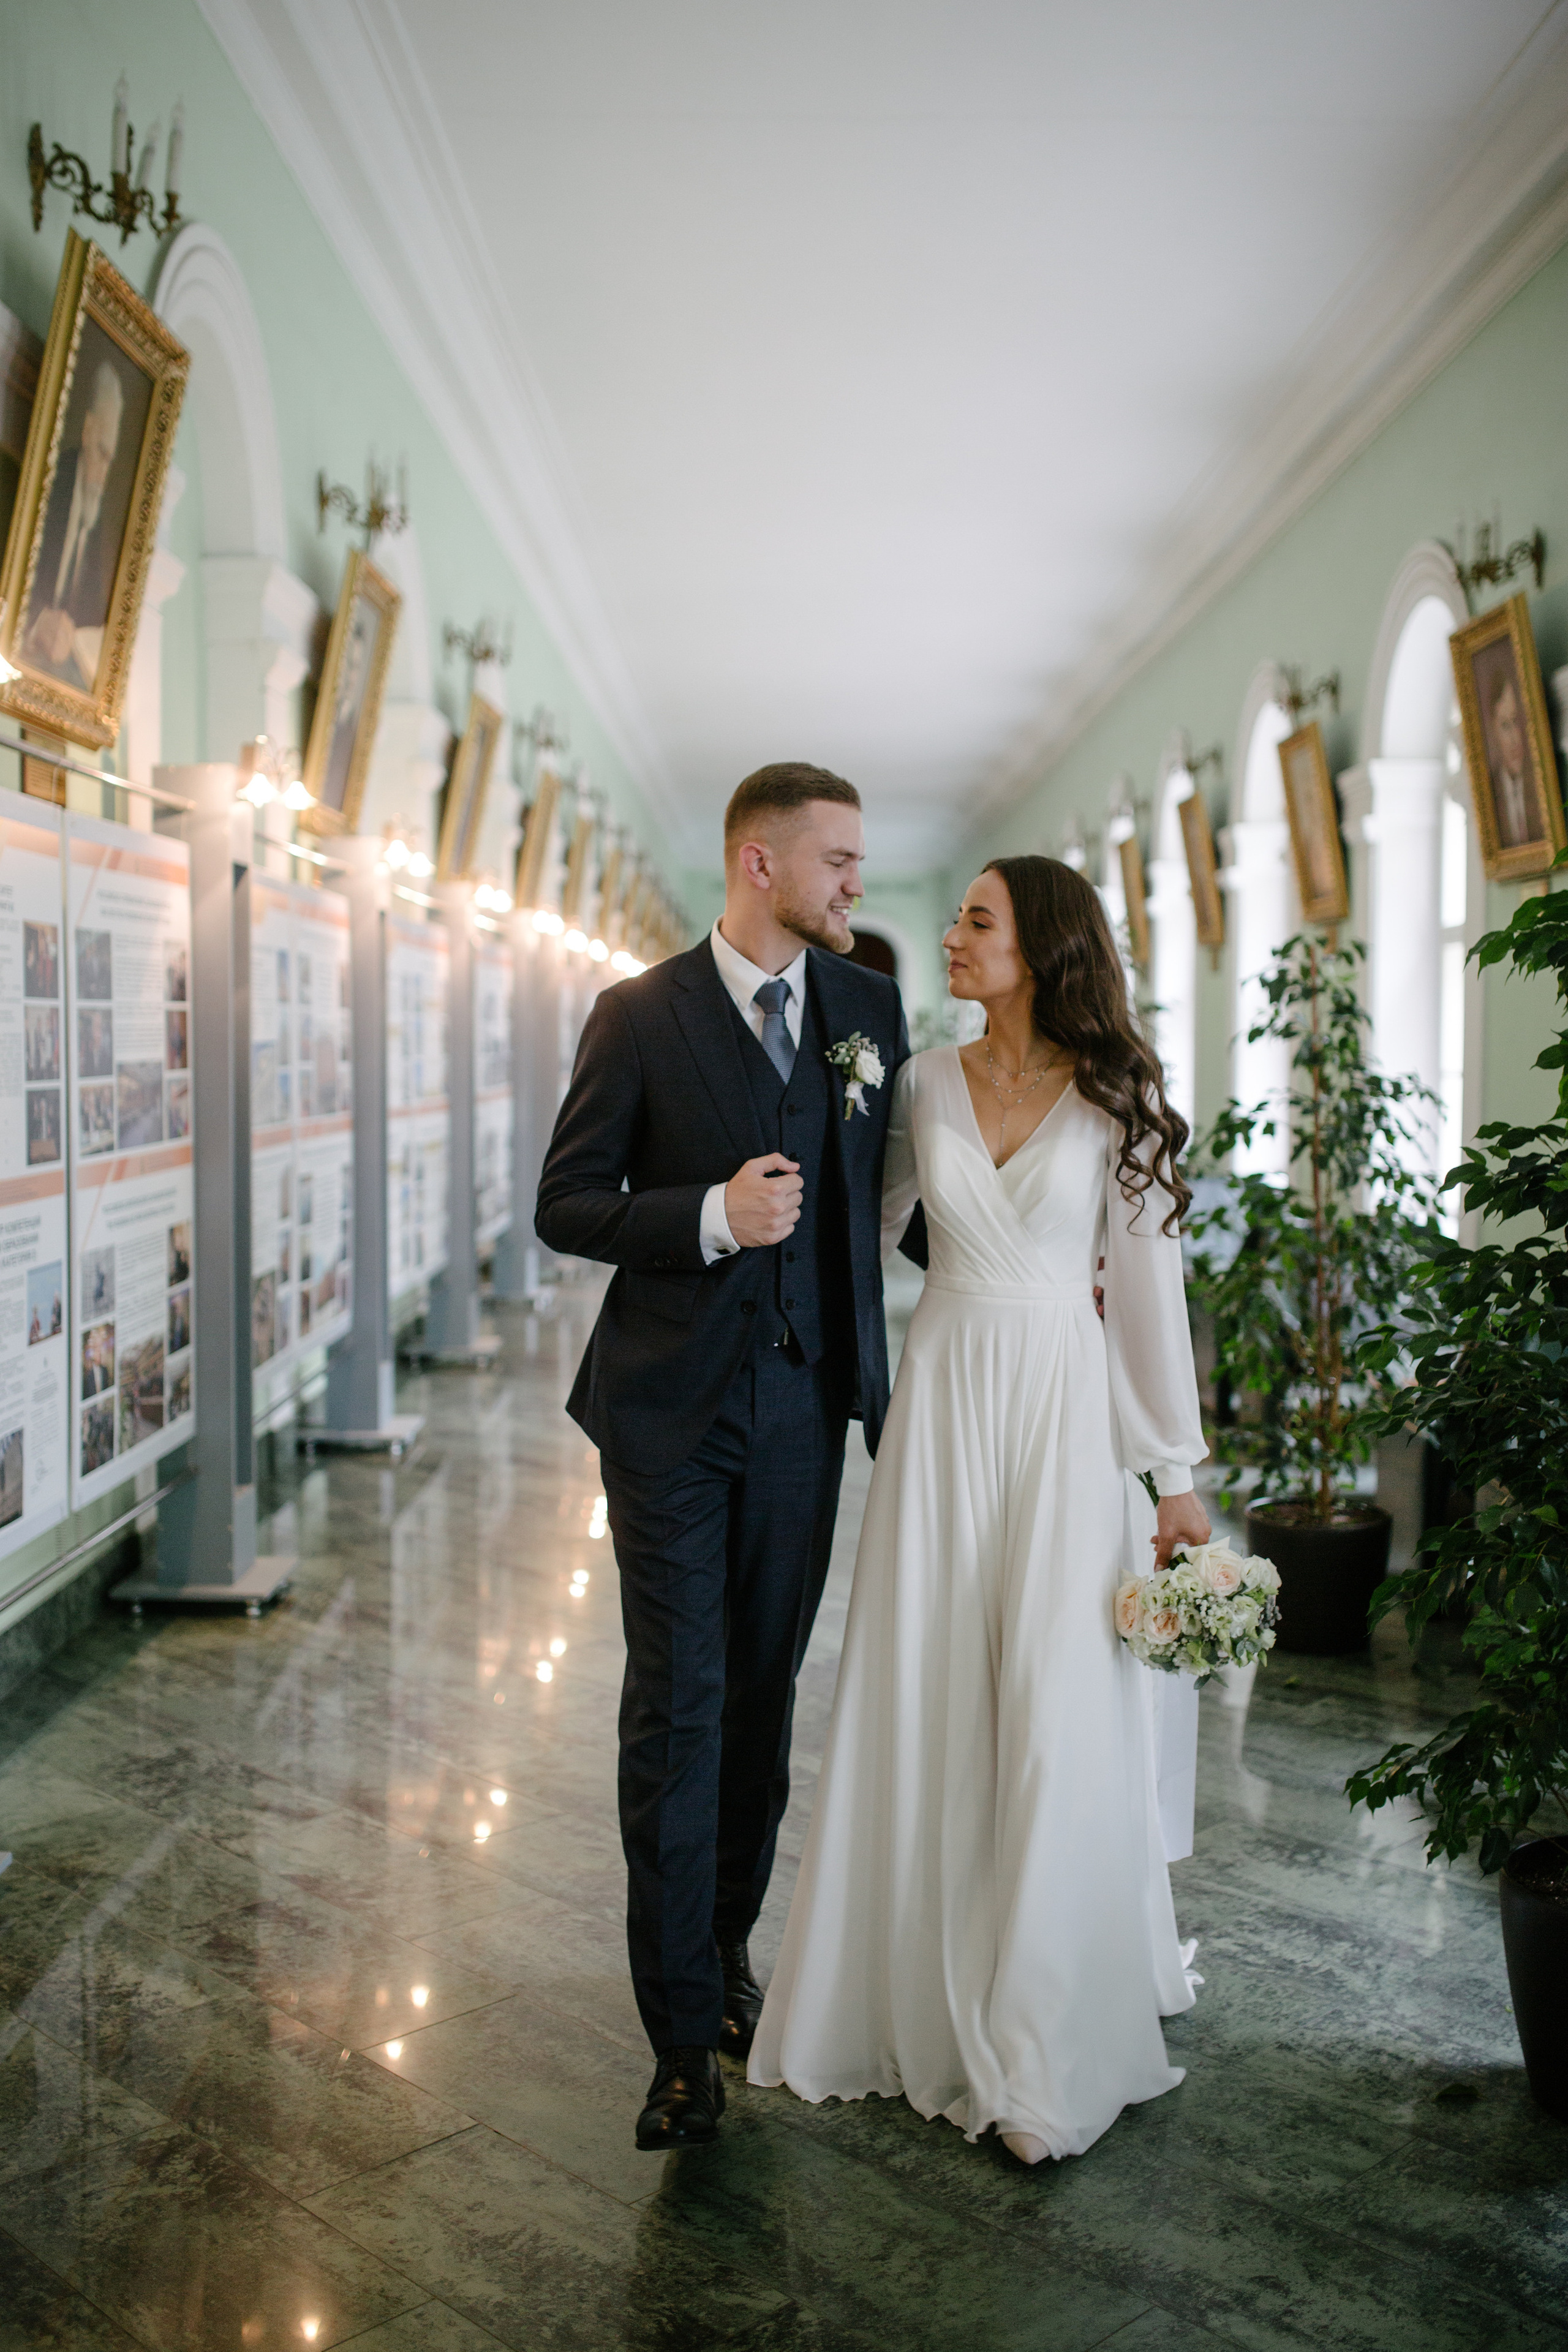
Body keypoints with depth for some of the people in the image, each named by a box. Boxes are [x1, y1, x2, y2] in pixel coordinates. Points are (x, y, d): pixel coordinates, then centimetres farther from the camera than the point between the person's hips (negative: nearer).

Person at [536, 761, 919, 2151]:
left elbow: (901, 1187, 16)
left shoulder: (869, 1007, 6)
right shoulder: (643, 1017, -4)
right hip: (673, 1408, -3)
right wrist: (709, 1217, -19)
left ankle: (727, 1949, 32)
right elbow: (566, 1205, -4)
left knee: (764, 1691, 13)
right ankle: (684, 2034, 6)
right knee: (678, 1701, -3)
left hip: (807, 1407, 4)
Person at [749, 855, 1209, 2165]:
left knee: (1058, 1722, -3)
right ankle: (928, 1998, 25)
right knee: (925, 1711, 6)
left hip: (1065, 1415, -3)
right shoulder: (925, 1083, 5)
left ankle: (1047, 2047, 11)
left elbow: (1150, 1281, -2)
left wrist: (1178, 1477, -1)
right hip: (943, 1405, 3)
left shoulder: (1115, 1098, -3)